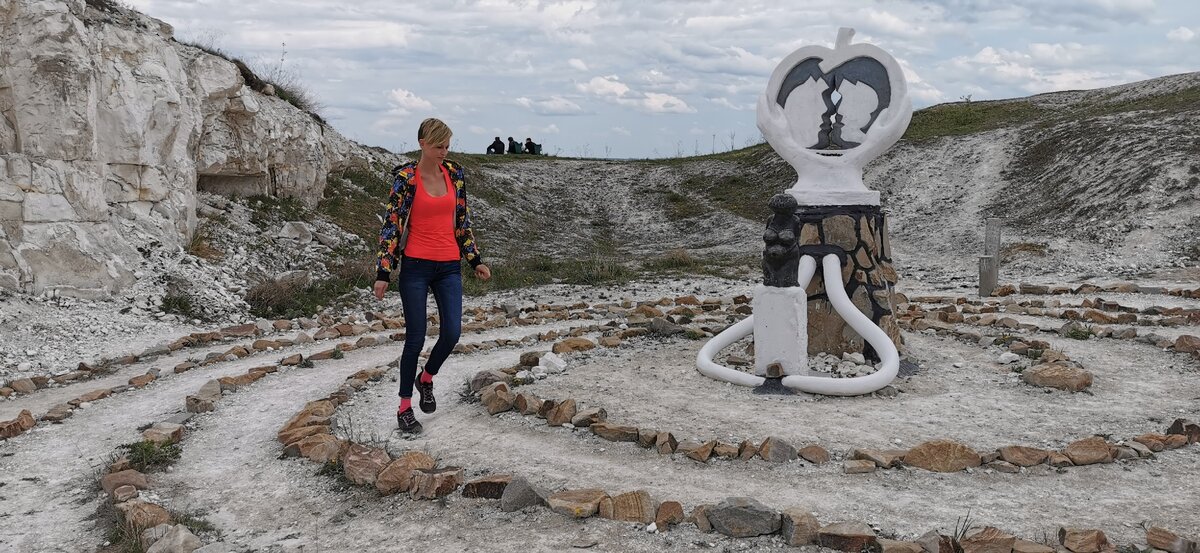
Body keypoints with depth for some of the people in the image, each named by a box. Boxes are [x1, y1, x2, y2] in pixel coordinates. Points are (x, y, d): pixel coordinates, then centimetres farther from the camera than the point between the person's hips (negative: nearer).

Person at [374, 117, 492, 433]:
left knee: (452, 332, -4)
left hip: (449, 267, 4)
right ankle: (405, 407, 14)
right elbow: (392, 225, -9)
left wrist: (476, 260, 14)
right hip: (415, 267, -4)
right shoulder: (406, 178, -8)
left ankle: (426, 378, 27)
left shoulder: (455, 174, 7)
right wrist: (383, 272, -14)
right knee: (416, 337, -2)